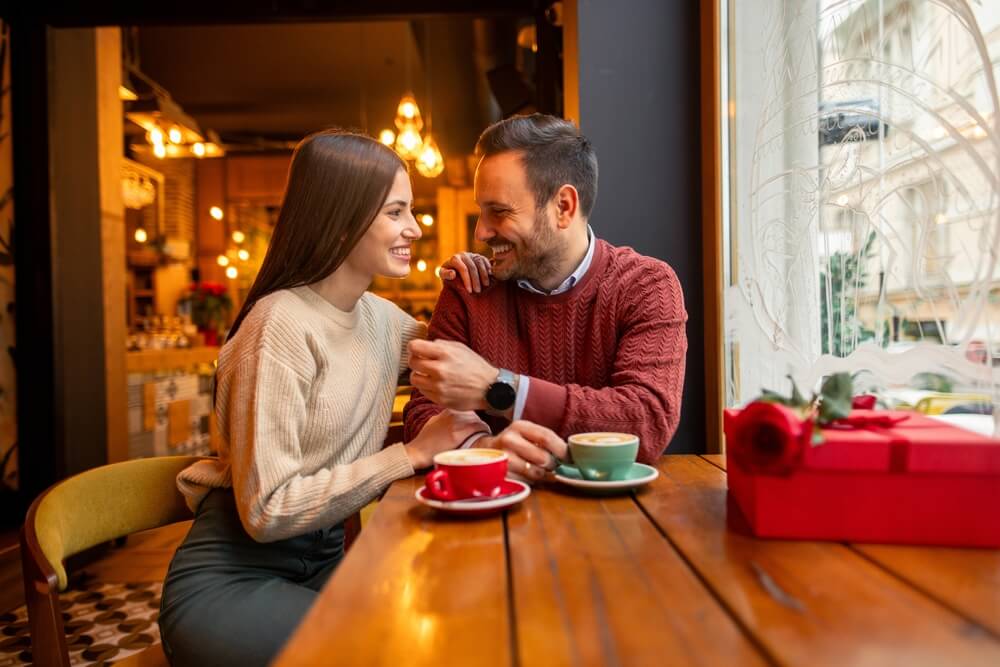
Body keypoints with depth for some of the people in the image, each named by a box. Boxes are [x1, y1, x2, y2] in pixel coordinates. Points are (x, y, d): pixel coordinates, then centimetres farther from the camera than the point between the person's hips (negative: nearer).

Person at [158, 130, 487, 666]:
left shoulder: (380, 316, 2)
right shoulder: (282, 325, -21)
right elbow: (267, 509, -22)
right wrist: (411, 454, -21)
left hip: (323, 561, 7)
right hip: (230, 581, -6)